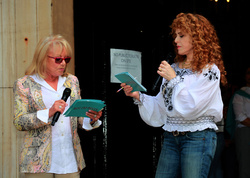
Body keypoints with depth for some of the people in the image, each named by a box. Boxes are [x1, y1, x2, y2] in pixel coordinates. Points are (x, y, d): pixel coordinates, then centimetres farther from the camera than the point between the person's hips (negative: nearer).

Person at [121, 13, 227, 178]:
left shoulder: (209, 70, -5)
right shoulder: (174, 68, 13)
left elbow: (192, 106, -13)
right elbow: (160, 106, 14)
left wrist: (174, 79, -11)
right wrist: (138, 96, 0)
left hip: (198, 138, -6)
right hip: (171, 138, 6)